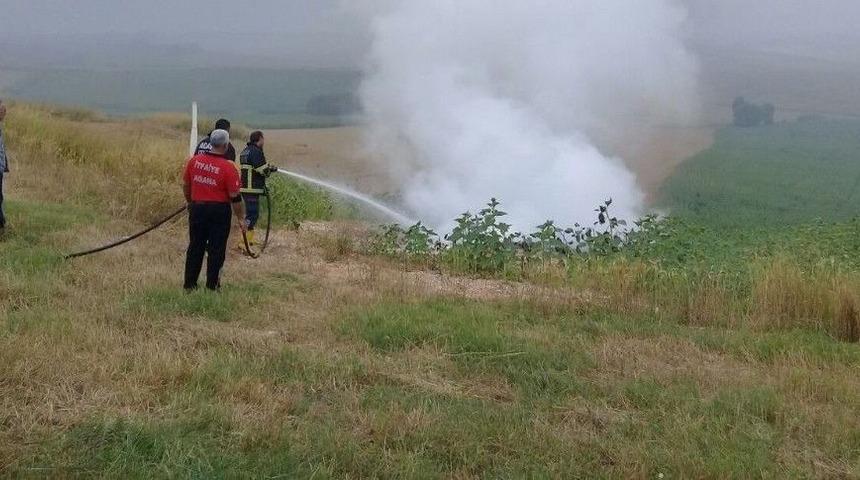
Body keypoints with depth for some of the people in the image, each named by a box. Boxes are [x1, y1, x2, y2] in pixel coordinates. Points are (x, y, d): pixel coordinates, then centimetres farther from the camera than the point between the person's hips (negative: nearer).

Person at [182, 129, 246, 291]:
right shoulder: (228, 167, -14)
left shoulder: (194, 160, 0)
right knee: (216, 250, 6)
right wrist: (241, 218, -3)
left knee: (195, 247, 14)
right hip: (219, 210, -4)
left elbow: (185, 185, 10)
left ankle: (189, 284, 20)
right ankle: (212, 286, 10)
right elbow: (235, 197, -13)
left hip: (197, 208, 4)